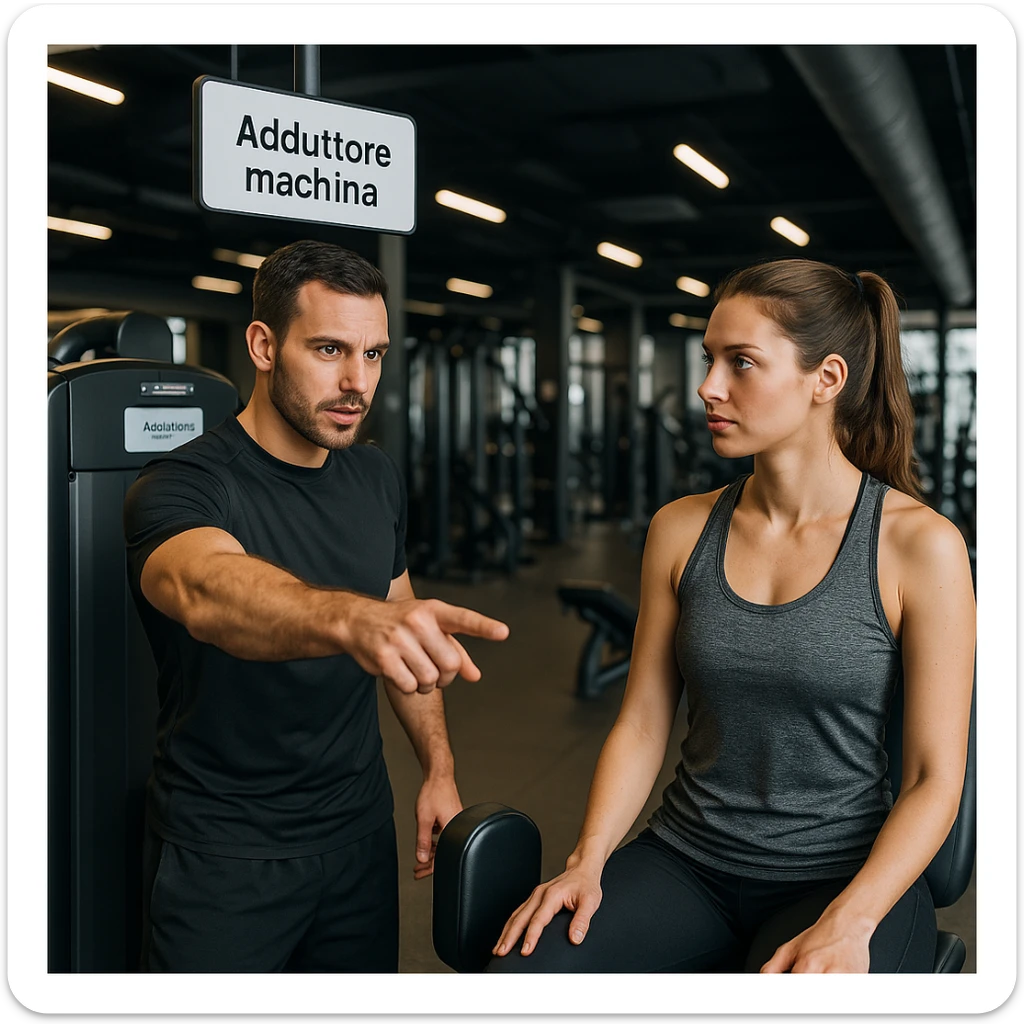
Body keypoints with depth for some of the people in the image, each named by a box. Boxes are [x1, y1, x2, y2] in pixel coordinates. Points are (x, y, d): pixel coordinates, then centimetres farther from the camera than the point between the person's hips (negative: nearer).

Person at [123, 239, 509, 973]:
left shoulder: (377, 478, 1)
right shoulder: (178, 490, -19)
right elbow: (209, 592, -42)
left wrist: (440, 769, 3)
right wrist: (354, 618, -61)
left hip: (361, 829, 6)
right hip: (223, 854, -5)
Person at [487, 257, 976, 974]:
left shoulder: (921, 545, -9)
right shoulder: (681, 530, 3)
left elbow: (935, 779, -7)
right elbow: (641, 725, 5)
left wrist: (846, 926, -19)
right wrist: (588, 860, -8)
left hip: (848, 874, -2)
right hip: (688, 861, 3)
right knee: (512, 975, -21)